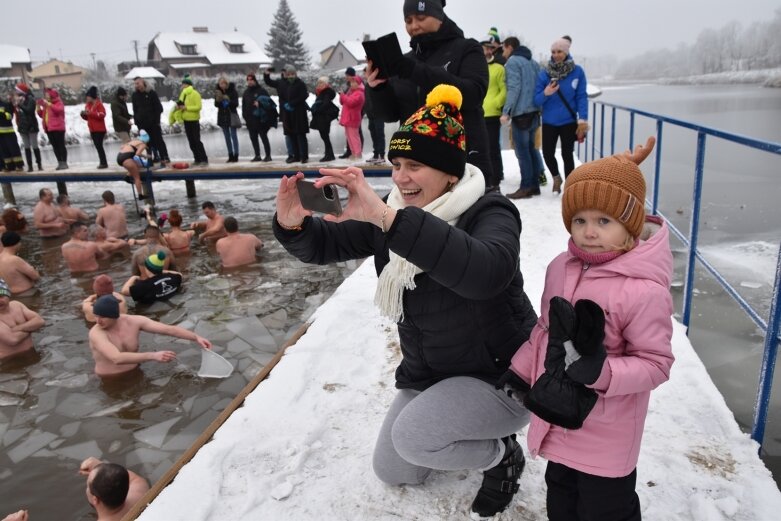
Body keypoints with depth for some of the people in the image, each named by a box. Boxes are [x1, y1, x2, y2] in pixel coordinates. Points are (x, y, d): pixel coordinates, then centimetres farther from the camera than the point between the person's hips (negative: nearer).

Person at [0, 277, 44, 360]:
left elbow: (39, 321, -2)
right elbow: (12, 340, -25)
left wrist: (17, 328, -15)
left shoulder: (16, 304, 6)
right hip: (9, 361, -6)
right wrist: (31, 327, -7)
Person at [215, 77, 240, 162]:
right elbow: (216, 105, 3)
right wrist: (218, 100, -17)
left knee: (234, 136, -5)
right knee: (227, 137, 8)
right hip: (222, 116, 5)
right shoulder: (218, 92, 2)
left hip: (231, 115, -5)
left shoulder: (232, 91, -8)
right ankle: (230, 156, 14)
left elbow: (236, 104, -10)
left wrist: (229, 100, -26)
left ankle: (235, 156, -3)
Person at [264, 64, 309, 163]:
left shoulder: (300, 84, -5)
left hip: (298, 114, -5)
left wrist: (291, 104, -16)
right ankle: (296, 156, 15)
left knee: (301, 135, -4)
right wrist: (266, 75, 2)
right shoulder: (281, 83, 9)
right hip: (287, 114, 5)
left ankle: (304, 156, 0)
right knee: (291, 135, 8)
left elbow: (303, 97, -13)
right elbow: (268, 82, 21)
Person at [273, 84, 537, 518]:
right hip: (428, 374, 7)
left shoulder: (489, 213, -23)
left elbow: (485, 273, -46)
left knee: (413, 436, -28)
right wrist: (292, 225, -29)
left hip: (501, 373, -7)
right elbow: (326, 245, -4)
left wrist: (388, 219, -54)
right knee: (391, 470, 13)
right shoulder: (391, 216, -3)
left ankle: (502, 454, 2)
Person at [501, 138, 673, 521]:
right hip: (556, 417, 7)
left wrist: (602, 372, -33)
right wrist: (520, 371, 8)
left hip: (606, 432, -6)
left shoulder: (644, 290, -25)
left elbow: (656, 362, -19)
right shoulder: (560, 268, -3)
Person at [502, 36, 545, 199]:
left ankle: (526, 187, -5)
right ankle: (534, 185, 15)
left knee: (522, 151, -5)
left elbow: (514, 88, -16)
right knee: (530, 148, 13)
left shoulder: (512, 61, -6)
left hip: (521, 113, -8)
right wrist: (537, 107, 17)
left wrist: (506, 111, -18)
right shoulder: (533, 62, 19)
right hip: (534, 112, 8)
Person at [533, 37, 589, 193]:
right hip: (549, 122, 2)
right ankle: (556, 177, 32)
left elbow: (581, 97, -6)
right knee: (547, 153, 2)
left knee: (567, 154, 4)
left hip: (569, 121, -1)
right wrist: (545, 93, -25)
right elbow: (536, 100, -5)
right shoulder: (544, 73, -4)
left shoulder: (577, 71, -6)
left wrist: (583, 119, -15)